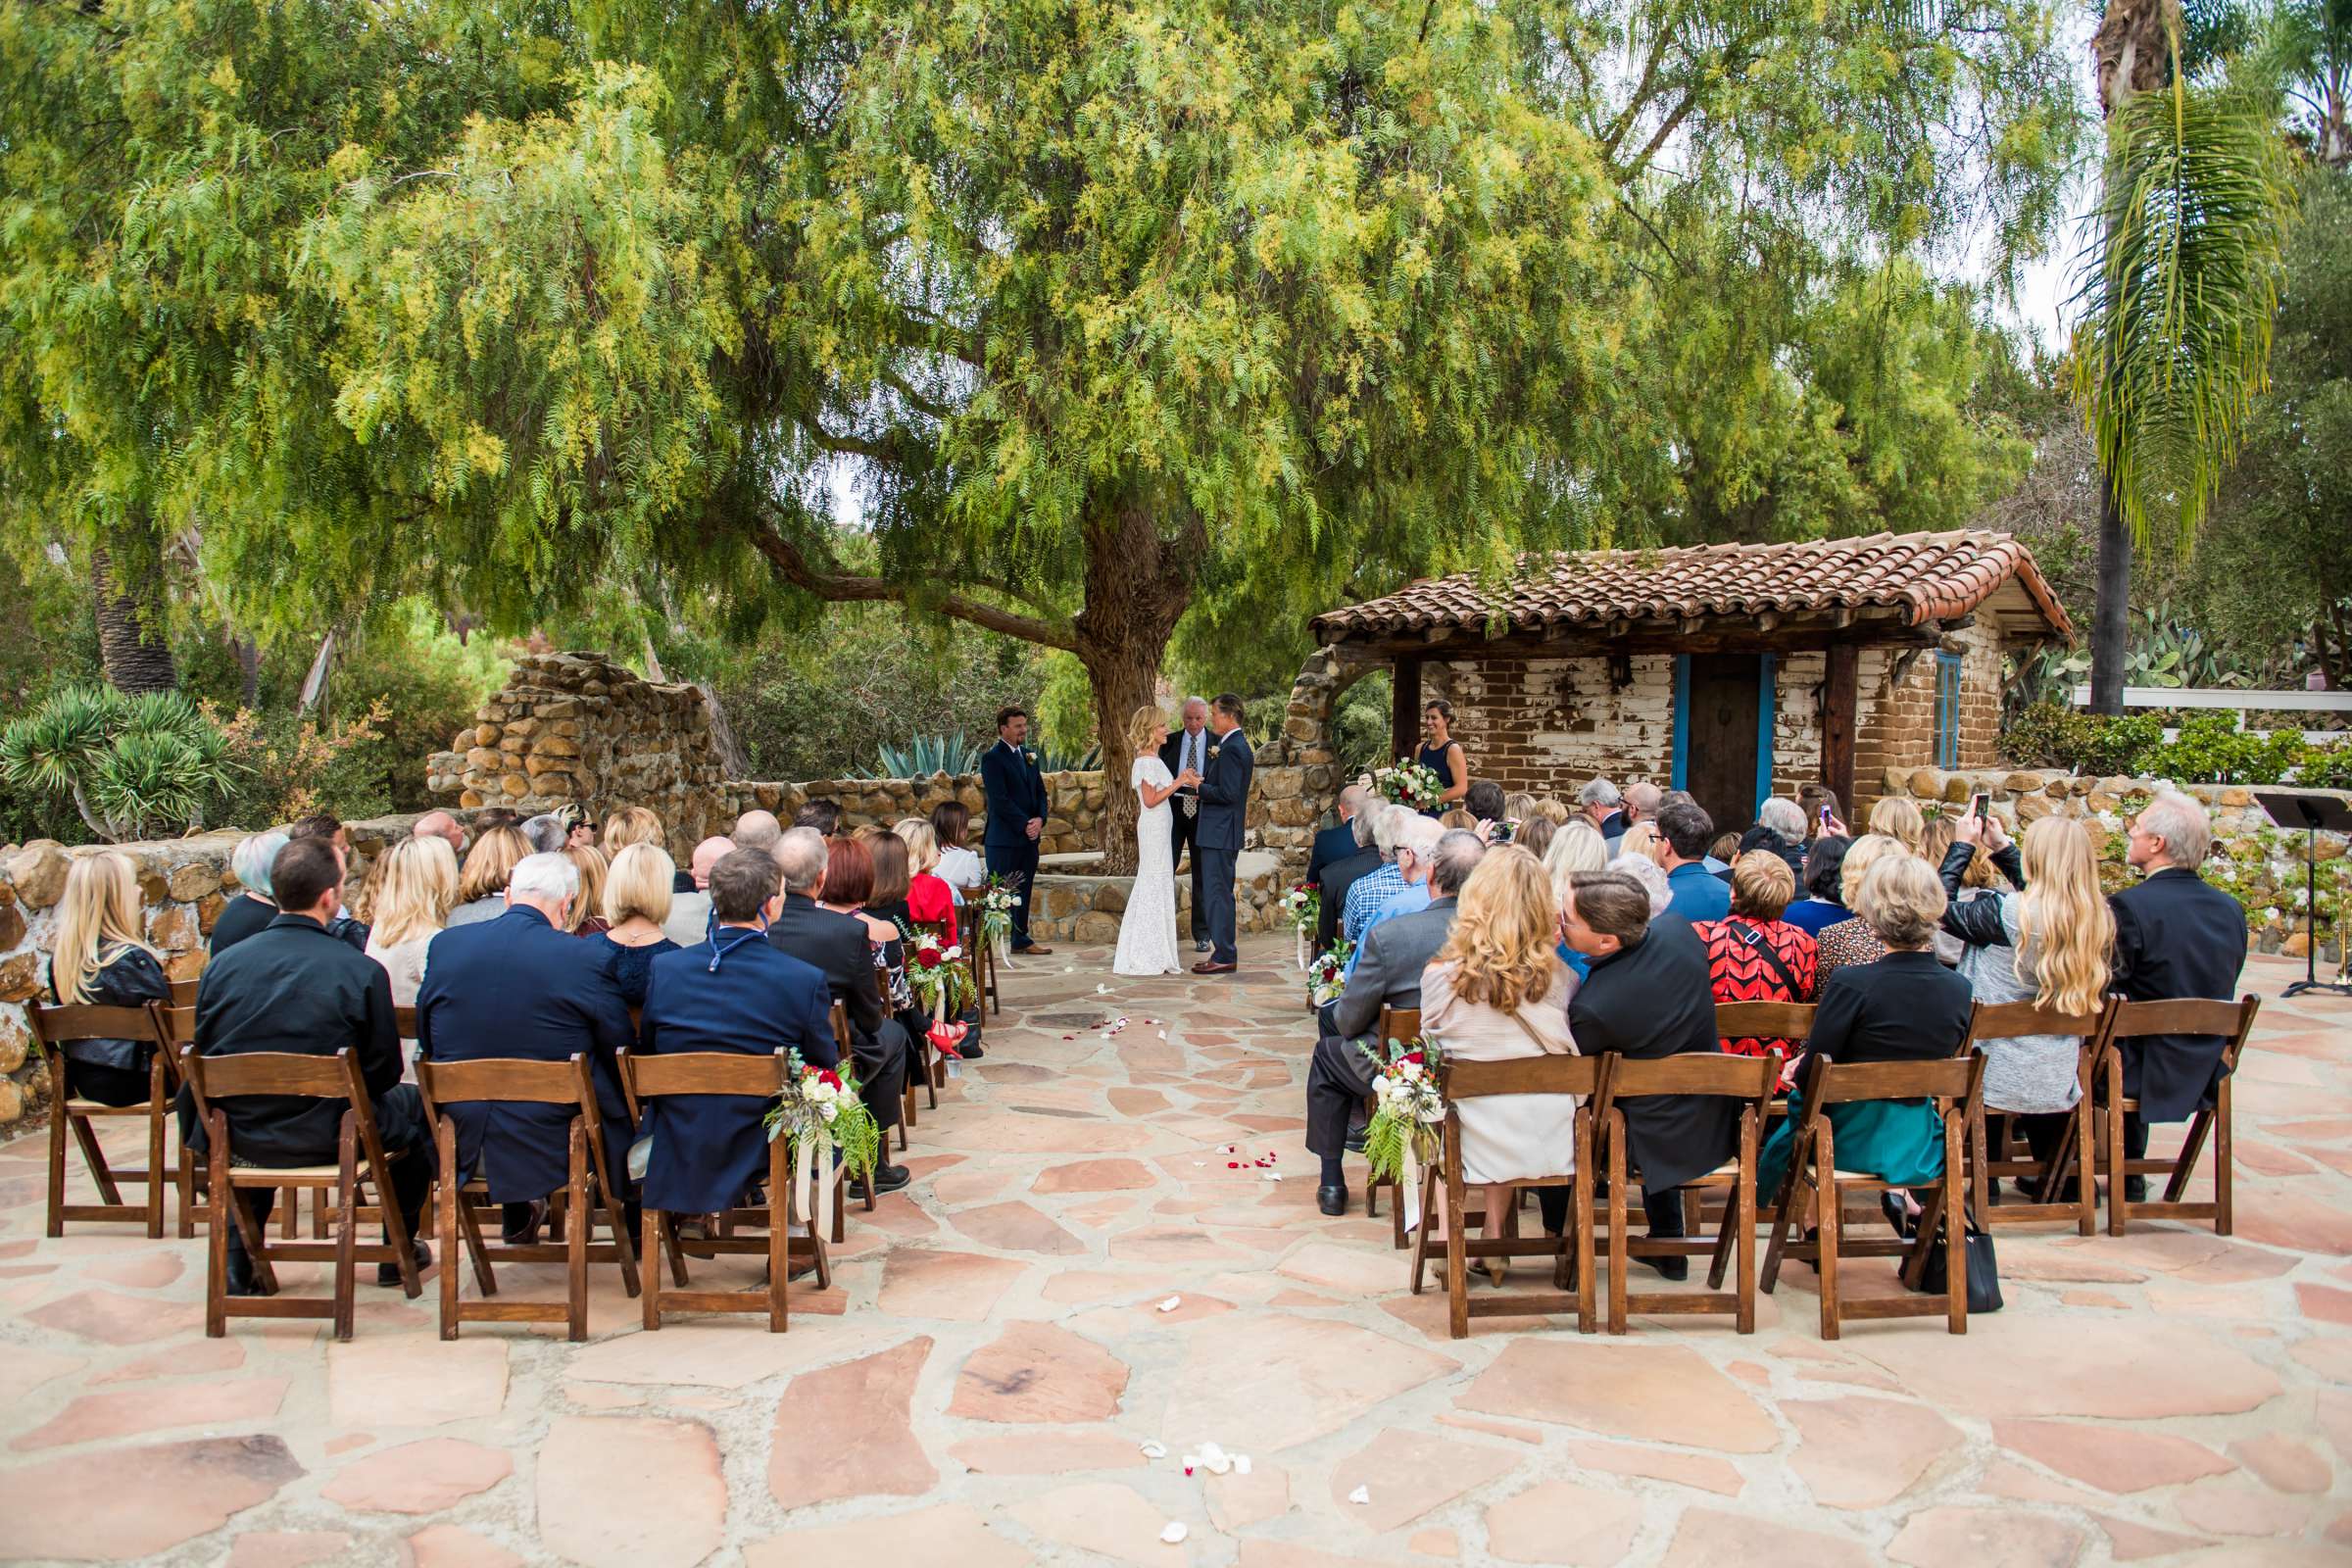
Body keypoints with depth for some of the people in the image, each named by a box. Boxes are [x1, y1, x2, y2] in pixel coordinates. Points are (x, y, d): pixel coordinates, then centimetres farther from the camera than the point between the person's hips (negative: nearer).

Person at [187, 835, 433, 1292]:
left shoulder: (222, 963, -7)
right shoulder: (362, 971, -17)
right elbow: (384, 1073, -9)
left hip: (237, 1138, 4)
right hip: (329, 1138, -4)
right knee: (413, 1105, 23)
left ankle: (237, 1261, 35)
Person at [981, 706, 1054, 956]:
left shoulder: (1028, 755, 15)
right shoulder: (993, 758, -9)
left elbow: (1040, 791, 15)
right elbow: (1000, 800, -15)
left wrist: (1040, 819, -3)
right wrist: (1025, 824, -15)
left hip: (1029, 836, 7)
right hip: (1004, 838, -7)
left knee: (1024, 891, 12)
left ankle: (1021, 940, 20)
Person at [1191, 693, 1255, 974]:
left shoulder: (1232, 749, -17)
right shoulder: (1239, 745, 15)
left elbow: (1227, 793, -22)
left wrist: (1199, 786, -10)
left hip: (1220, 833, -11)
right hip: (1223, 832, 11)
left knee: (1217, 895, -6)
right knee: (1219, 895, 14)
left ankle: (1224, 957, -3)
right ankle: (1224, 953, 19)